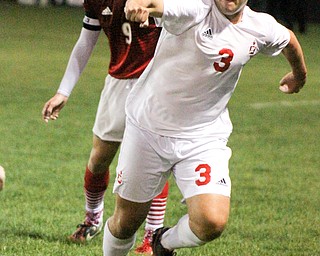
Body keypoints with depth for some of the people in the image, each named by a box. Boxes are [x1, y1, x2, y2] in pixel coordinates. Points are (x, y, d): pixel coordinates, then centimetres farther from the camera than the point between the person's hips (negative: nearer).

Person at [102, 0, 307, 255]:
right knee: (126, 222, 6)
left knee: (213, 222, -18)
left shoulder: (261, 29, -5)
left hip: (204, 138, 3)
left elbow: (288, 39, 19)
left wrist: (299, 74, 38)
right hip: (149, 128, -3)